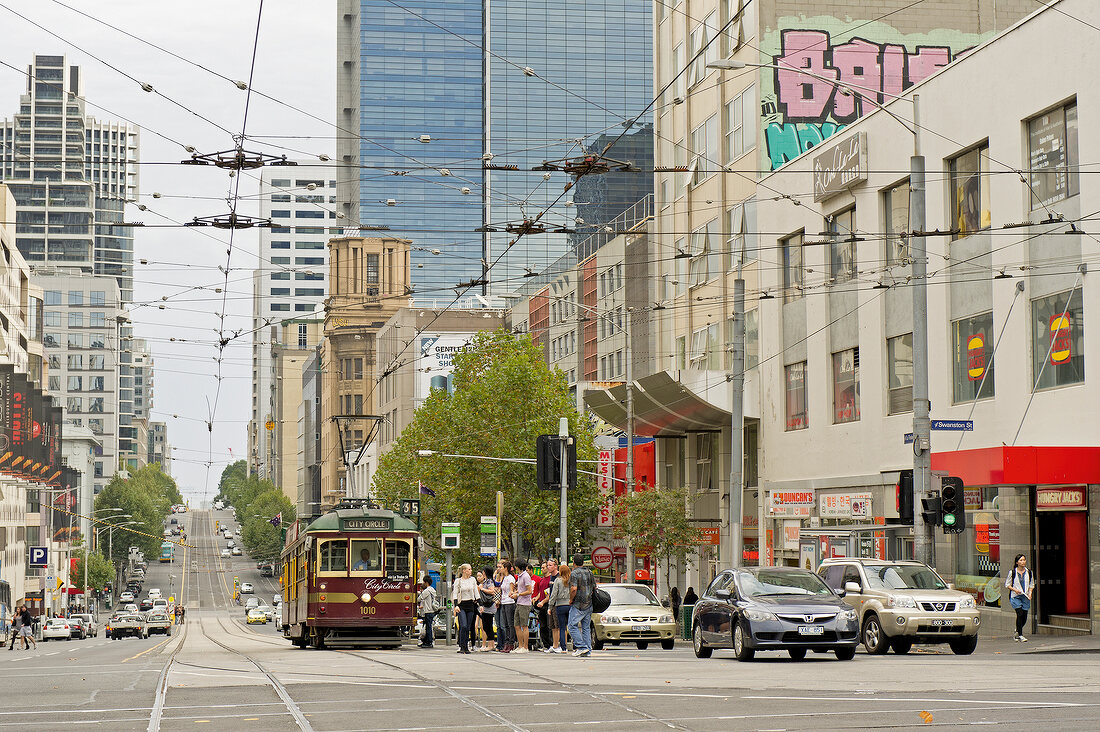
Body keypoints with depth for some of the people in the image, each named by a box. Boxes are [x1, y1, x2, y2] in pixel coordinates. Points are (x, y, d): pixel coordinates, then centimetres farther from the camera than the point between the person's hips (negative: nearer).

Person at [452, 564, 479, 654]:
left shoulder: (473, 580, 10)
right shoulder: (458, 581, 0)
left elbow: (476, 593, 13)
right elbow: (455, 594, -2)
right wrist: (456, 605, -15)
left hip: (471, 605, 4)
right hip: (461, 605, -4)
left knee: (468, 627, 4)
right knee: (463, 626, -16)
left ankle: (466, 647, 10)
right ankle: (461, 647, -11)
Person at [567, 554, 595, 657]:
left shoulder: (574, 573, -11)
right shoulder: (589, 572, 10)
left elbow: (574, 589, -22)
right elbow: (594, 588, 14)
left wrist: (571, 600, -8)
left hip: (578, 605, -7)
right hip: (589, 605, 7)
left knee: (573, 626, -1)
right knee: (586, 627, 10)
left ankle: (581, 647, -11)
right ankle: (588, 650, 7)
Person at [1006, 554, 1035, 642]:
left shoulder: (1028, 572, 6)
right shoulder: (1012, 572, -3)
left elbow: (1032, 585, 17)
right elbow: (1007, 584, 4)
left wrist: (1030, 593, -1)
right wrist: (1015, 590, -12)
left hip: (1025, 597, 4)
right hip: (1015, 596, -4)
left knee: (1024, 617, 3)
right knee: (1020, 614, -17)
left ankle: (1017, 632, 28)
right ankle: (1020, 635, -10)